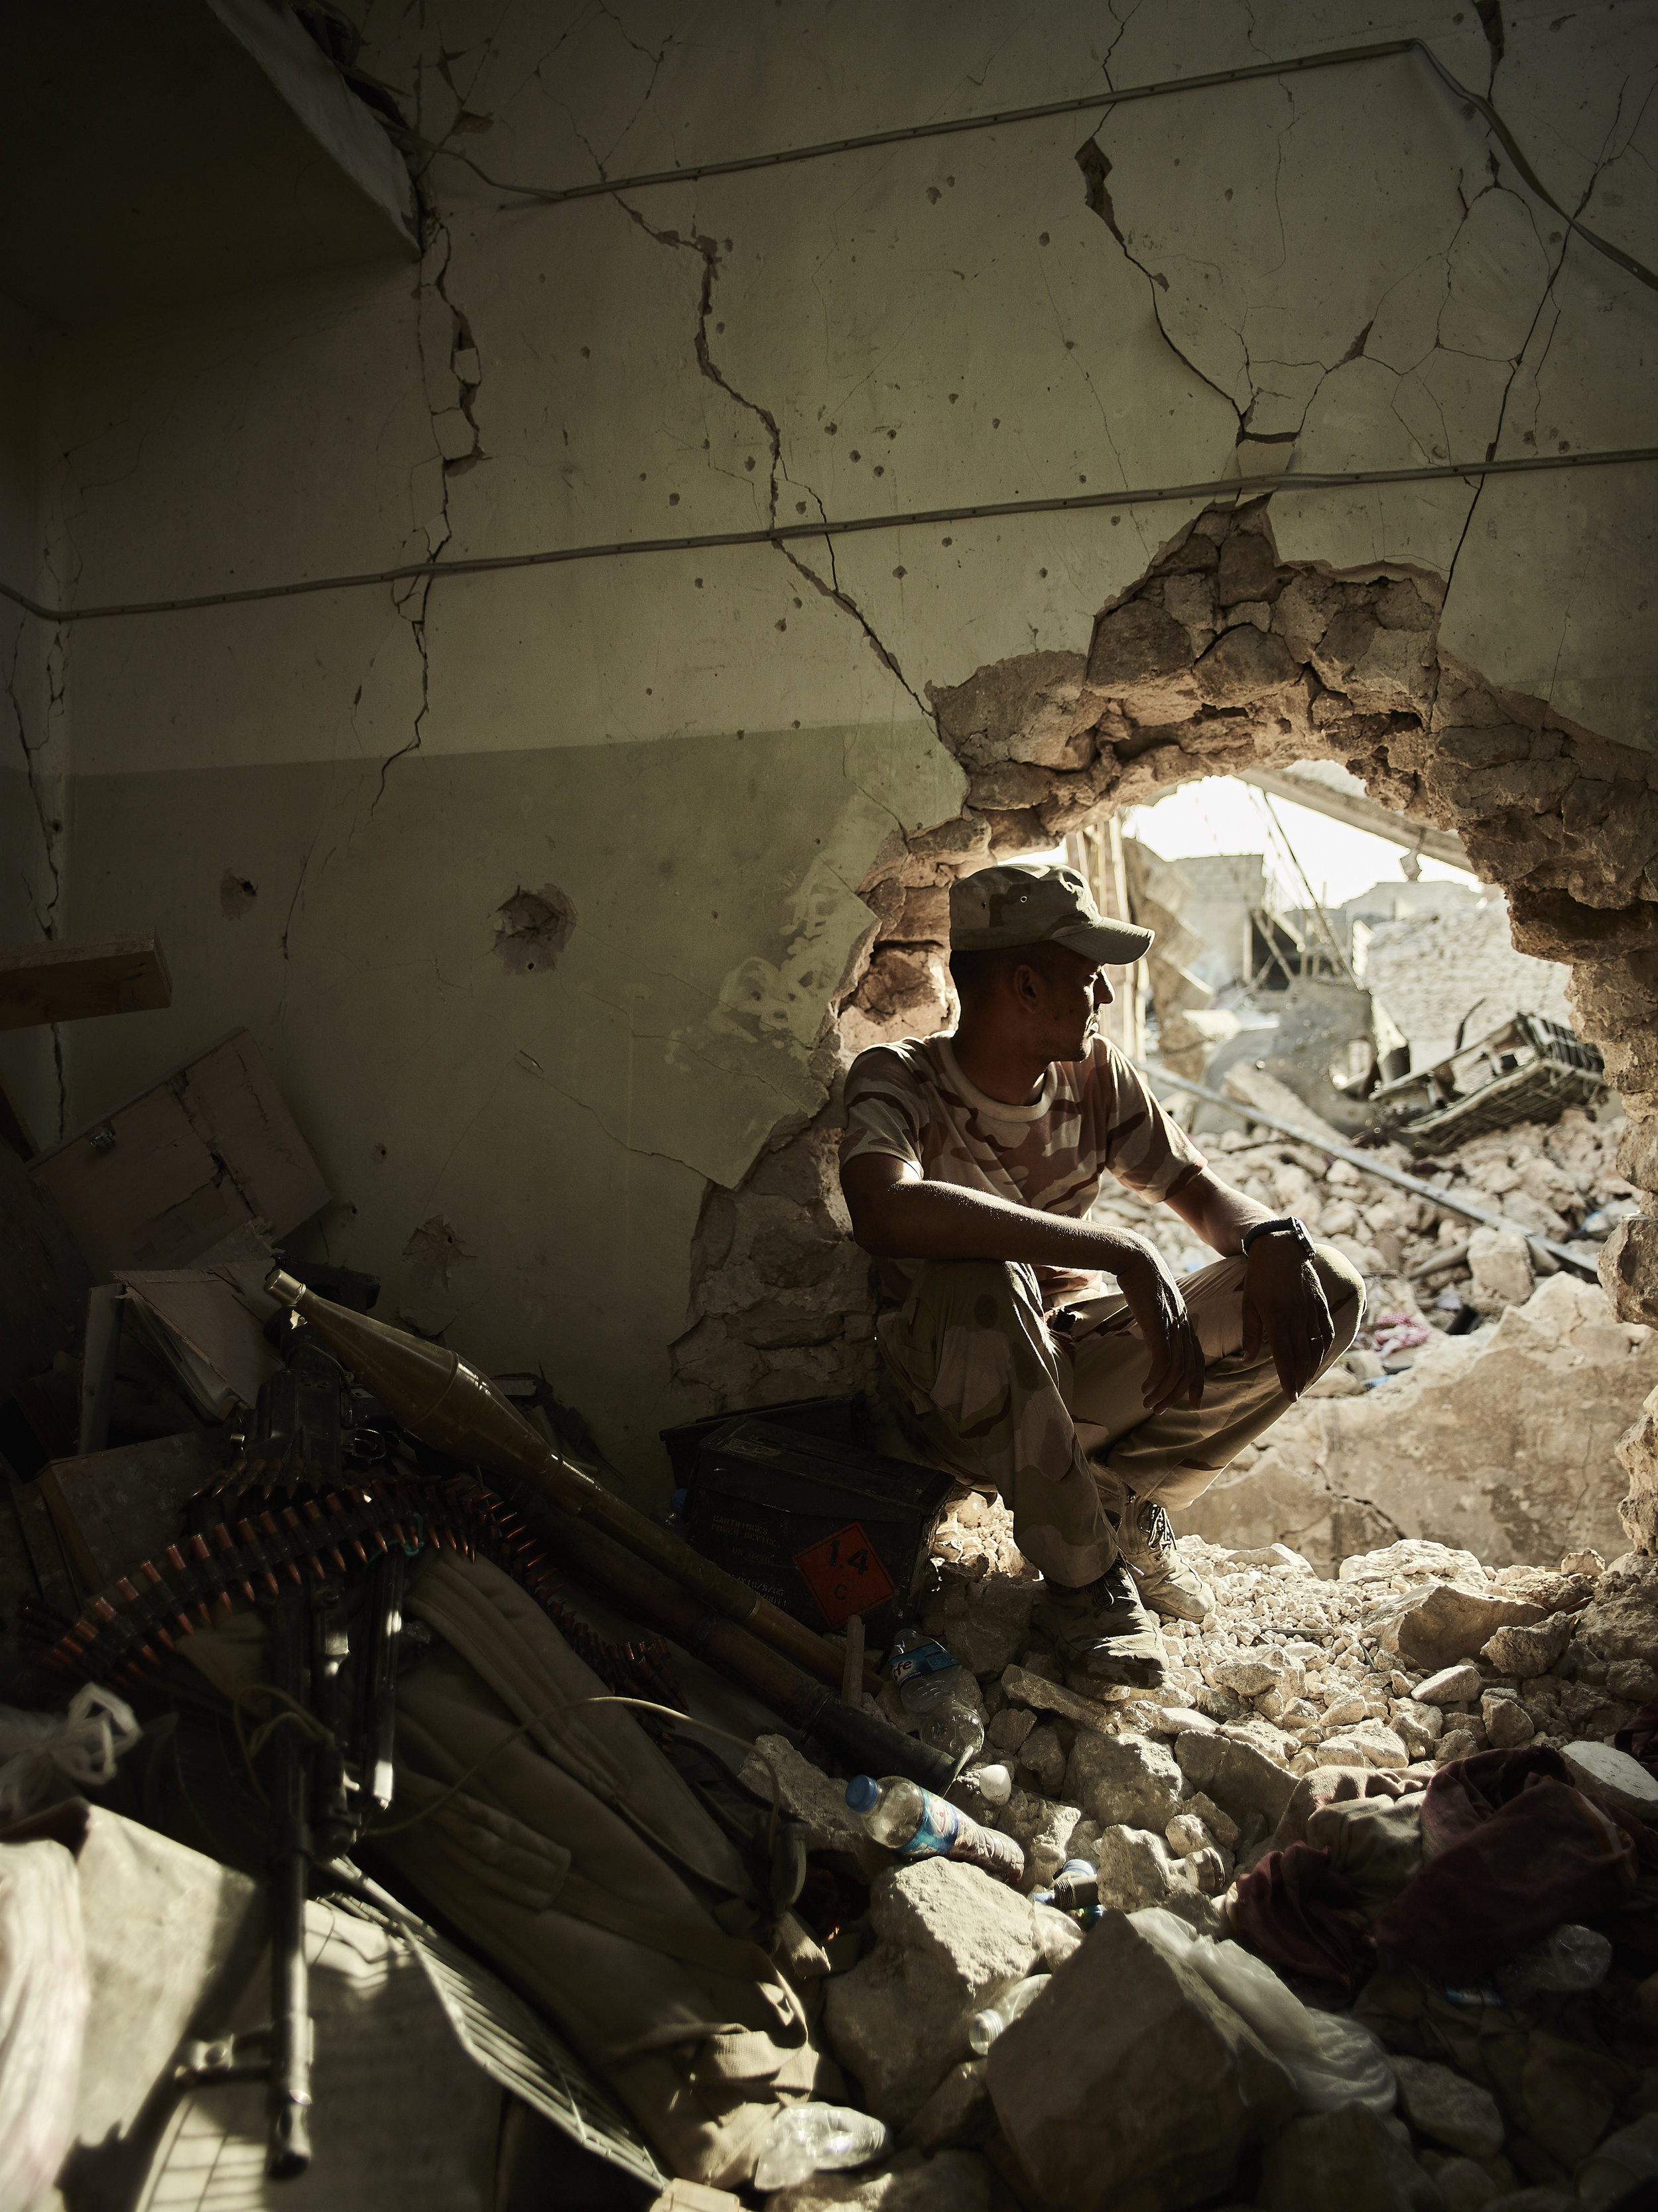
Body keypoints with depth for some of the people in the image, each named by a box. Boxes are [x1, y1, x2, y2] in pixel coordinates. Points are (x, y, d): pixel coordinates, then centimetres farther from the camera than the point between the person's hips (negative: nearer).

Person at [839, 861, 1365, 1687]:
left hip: (1078, 1375, 5)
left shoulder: (1094, 1074, -2)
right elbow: (884, 1212, -41)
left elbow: (1198, 1188, 6)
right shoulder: (899, 1079, -20)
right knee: (978, 1276, -41)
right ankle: (1084, 1581, -20)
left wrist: (1273, 1243, -20)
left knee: (1330, 1289, -9)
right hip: (956, 1395, -5)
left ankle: (1123, 1499, 4)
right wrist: (1122, 1251, -43)